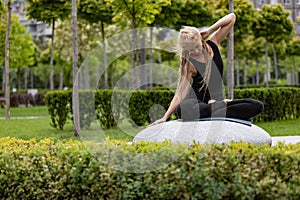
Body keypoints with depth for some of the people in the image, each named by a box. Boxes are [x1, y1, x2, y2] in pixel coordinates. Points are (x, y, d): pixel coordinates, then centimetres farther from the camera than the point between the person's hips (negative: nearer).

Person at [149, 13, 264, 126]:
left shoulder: (212, 45, 3)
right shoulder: (188, 64, -8)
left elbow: (231, 18, 5)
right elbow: (180, 92, -14)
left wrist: (209, 30, -6)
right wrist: (165, 117, -24)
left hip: (220, 101, 4)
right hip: (200, 104, -4)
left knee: (257, 106, -20)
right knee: (182, 109, -41)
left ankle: (215, 113, -30)